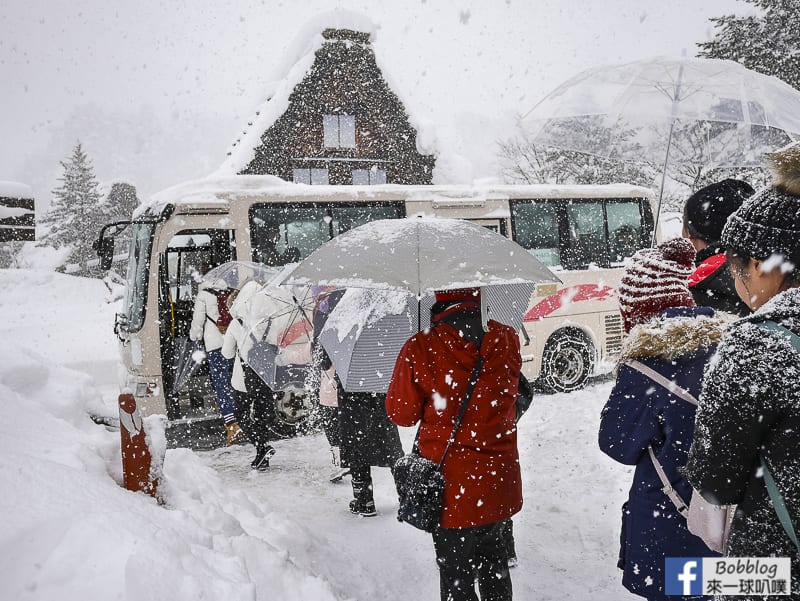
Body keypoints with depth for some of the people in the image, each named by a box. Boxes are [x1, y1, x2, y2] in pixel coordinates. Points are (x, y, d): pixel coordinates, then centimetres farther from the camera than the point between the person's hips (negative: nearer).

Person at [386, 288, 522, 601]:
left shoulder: (419, 350, -20)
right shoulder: (506, 339, -7)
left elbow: (401, 414, -7)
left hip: (454, 488, -4)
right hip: (501, 480, 4)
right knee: (493, 559, 27)